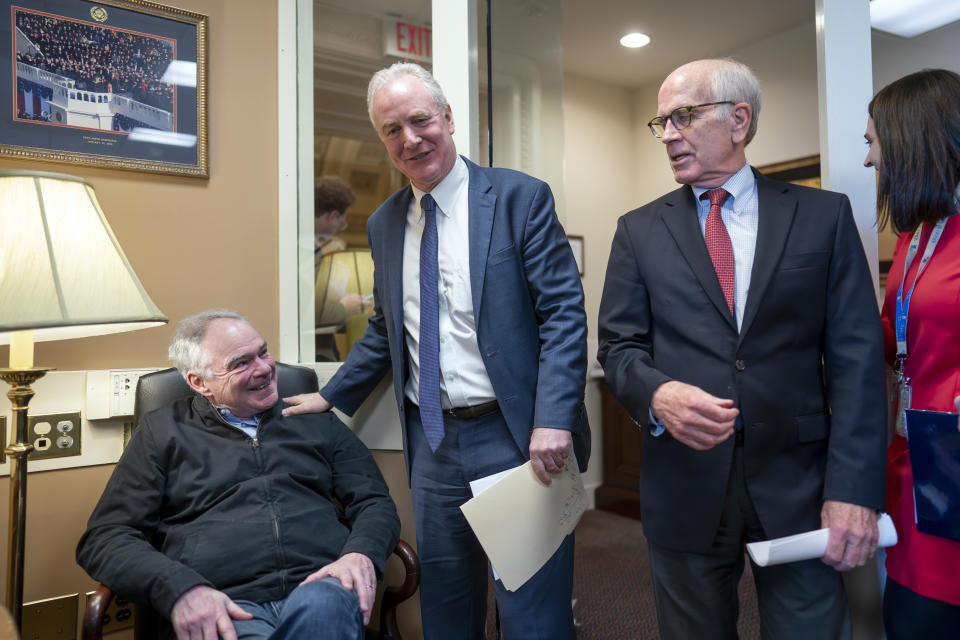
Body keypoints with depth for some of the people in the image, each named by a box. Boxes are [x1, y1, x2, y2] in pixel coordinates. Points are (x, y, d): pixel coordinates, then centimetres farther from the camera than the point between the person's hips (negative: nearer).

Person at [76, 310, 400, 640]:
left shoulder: (314, 422, 18)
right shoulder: (163, 432, 14)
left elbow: (375, 502, 15)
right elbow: (104, 538, 8)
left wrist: (361, 553, -9)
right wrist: (178, 588, -12)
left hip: (319, 591, 1)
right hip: (227, 607, -1)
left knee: (322, 605, -35)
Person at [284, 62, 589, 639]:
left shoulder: (520, 197, -6)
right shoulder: (384, 223, 11)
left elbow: (564, 314, -12)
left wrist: (553, 420, -22)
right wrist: (331, 398, 16)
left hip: (518, 439, -5)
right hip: (432, 444, 5)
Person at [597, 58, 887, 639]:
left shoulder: (824, 215, 3)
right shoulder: (639, 230, 5)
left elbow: (856, 355, -2)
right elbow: (620, 345, 2)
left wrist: (853, 489, -11)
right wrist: (656, 395, -20)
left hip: (799, 487, 0)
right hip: (684, 485, 1)